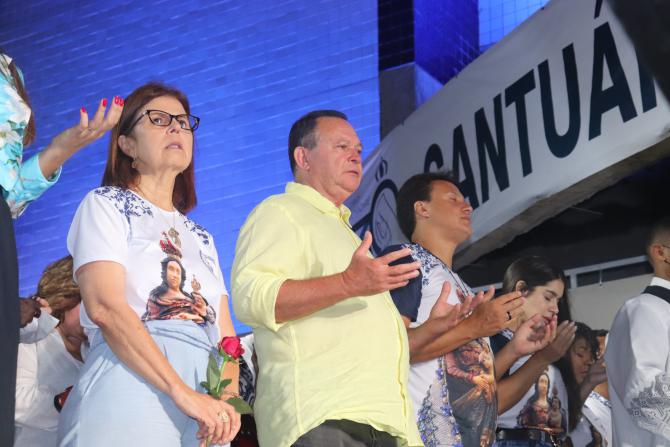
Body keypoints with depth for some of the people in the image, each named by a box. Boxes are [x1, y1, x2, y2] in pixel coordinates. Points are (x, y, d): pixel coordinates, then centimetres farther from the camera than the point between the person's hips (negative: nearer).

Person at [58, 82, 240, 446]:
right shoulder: (105, 205, 5)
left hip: (205, 404, 6)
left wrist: (229, 394, -9)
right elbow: (105, 307, -11)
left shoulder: (201, 238, 22)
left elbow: (224, 331, 14)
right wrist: (182, 392, -20)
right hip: (131, 383, -5)